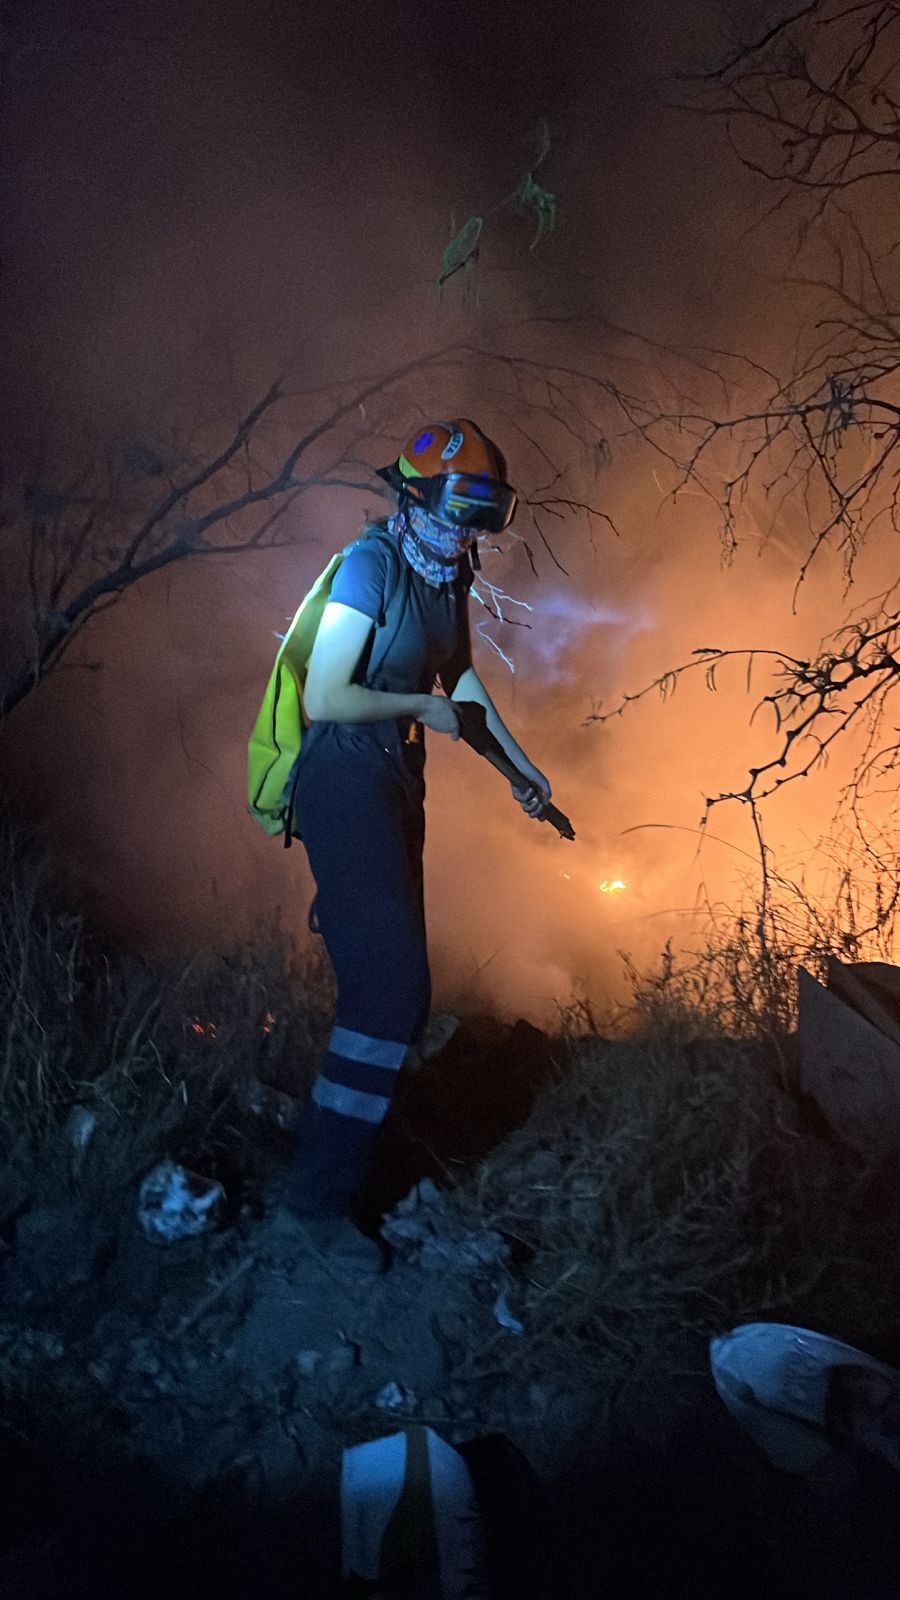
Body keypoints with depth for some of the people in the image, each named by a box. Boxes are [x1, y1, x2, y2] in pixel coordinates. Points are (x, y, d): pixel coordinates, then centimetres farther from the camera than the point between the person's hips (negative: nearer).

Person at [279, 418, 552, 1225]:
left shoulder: (448, 574, 8)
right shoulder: (371, 565, -17)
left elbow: (461, 676, 19)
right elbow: (324, 699, -22)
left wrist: (521, 765, 17)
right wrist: (422, 707, -11)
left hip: (396, 778, 9)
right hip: (345, 780, -9)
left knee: (393, 969, 15)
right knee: (394, 985, -13)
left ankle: (351, 1138, 34)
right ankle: (321, 1187, 0)